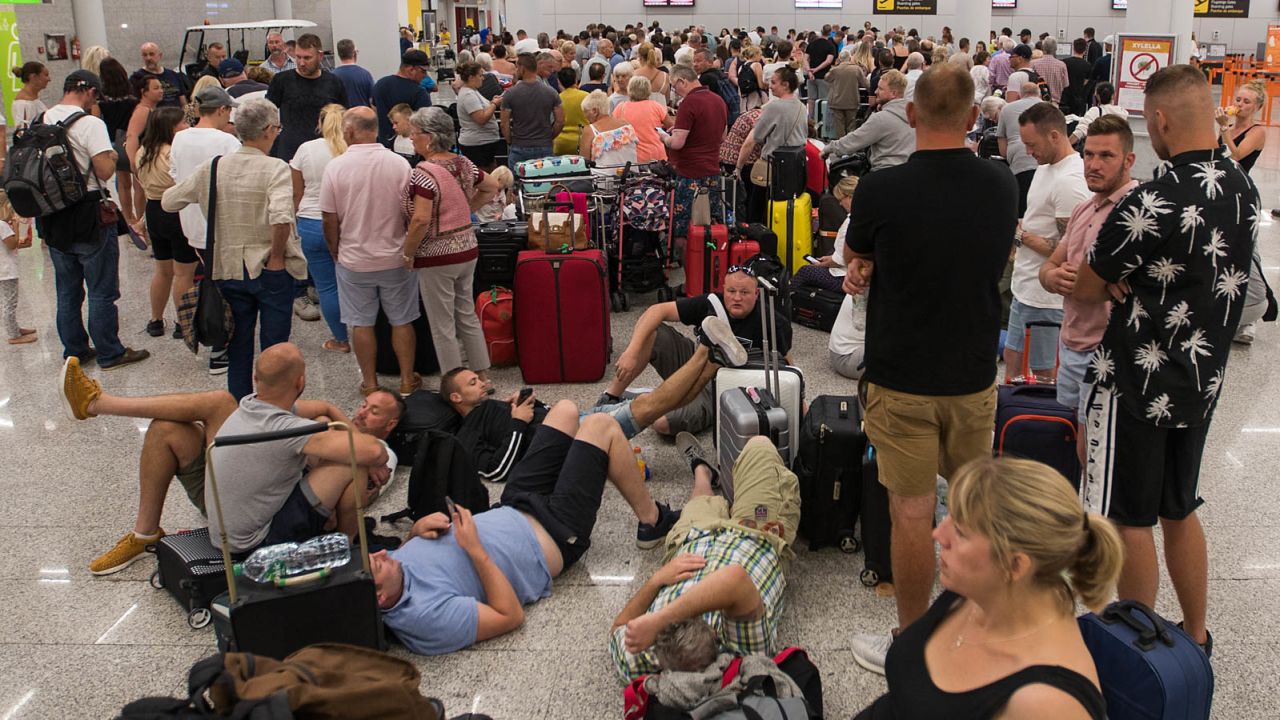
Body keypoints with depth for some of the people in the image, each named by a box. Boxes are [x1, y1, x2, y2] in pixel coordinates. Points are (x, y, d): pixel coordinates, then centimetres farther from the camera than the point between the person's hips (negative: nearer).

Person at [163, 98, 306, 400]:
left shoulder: (211, 167, -1)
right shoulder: (274, 168, -17)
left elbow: (168, 201, 6)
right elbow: (281, 217, -31)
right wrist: (277, 257, -17)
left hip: (229, 267, 5)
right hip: (270, 270, -5)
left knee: (239, 345, 18)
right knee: (274, 346, 8)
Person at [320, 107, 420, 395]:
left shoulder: (336, 166, -11)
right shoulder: (399, 164, -10)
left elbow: (330, 220, -6)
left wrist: (335, 251, 10)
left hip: (354, 260, 0)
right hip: (395, 258, 1)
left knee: (361, 323, 11)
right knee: (402, 320, 12)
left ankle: (370, 383, 19)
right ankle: (407, 379, 20)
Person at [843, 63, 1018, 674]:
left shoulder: (882, 191, -18)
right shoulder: (1002, 187, -4)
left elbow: (855, 257, 1)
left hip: (903, 379, -4)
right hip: (975, 376, 4)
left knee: (912, 513, 5)